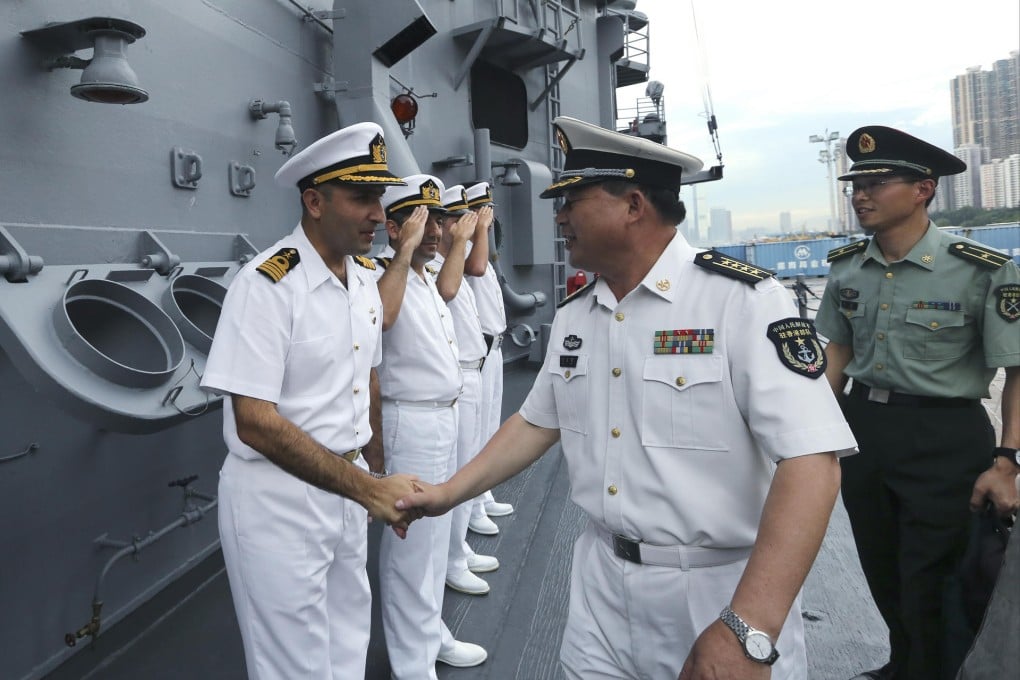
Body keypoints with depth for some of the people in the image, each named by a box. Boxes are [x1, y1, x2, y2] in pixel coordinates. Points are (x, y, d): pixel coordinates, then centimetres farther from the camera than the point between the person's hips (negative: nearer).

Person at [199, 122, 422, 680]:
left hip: (343, 488, 7)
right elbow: (255, 422, -24)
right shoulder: (266, 283, -20)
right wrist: (368, 488, -27)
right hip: (277, 500, -7)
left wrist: (377, 477, 15)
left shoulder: (364, 277, 4)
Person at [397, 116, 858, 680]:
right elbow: (537, 422, 14)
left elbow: (811, 460, -24)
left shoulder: (743, 300, -18)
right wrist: (450, 493, 7)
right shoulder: (572, 315, 4)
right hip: (601, 587, 6)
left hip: (720, 591, -5)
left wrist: (747, 633, -30)